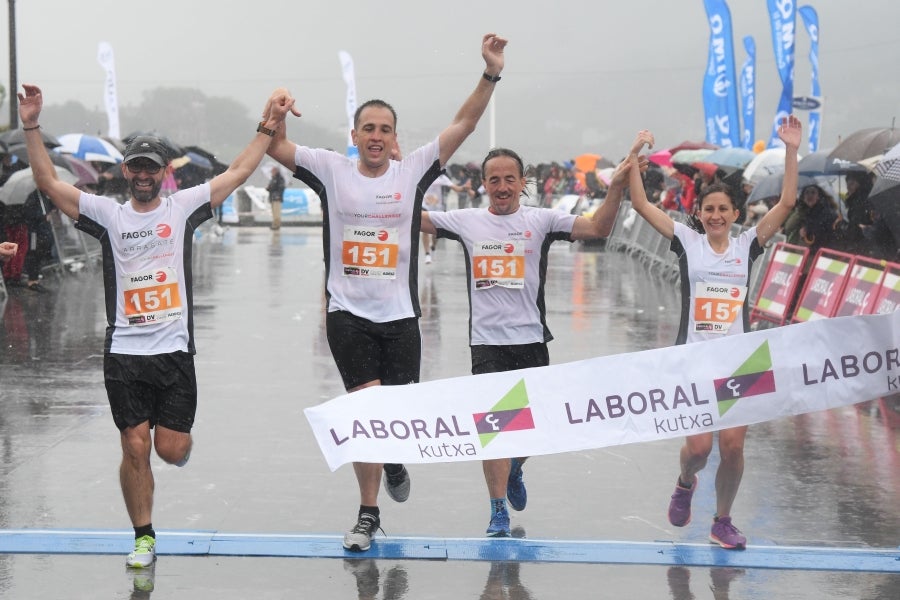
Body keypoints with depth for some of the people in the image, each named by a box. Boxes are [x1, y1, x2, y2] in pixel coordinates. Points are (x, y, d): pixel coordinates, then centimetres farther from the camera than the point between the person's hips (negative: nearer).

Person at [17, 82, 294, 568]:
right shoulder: (108, 214, 5)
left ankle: (173, 431, 37)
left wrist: (268, 128, -1)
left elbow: (238, 172, 5)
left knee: (171, 450, 0)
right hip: (123, 353, 0)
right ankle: (143, 537, 14)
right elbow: (49, 183, 0)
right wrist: (32, 127, -9)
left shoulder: (183, 207, 6)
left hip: (174, 350, 0)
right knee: (135, 447, 0)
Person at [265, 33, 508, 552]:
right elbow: (276, 148, 1)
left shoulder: (413, 170, 1)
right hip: (348, 313, -1)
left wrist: (491, 74, -14)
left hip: (400, 314, 1)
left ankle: (394, 461, 44)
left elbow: (463, 126, -4)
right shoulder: (331, 169, 1)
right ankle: (369, 514, 4)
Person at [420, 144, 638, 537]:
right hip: (487, 340, -1)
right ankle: (499, 511, 0)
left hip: (531, 339, 1)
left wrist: (616, 188, -18)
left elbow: (598, 229, -6)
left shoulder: (541, 220, 2)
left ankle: (514, 471, 45)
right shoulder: (466, 221, 4)